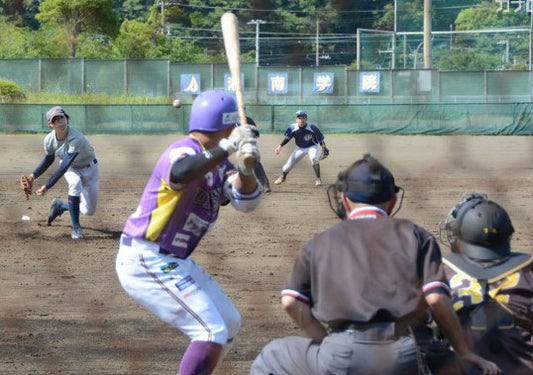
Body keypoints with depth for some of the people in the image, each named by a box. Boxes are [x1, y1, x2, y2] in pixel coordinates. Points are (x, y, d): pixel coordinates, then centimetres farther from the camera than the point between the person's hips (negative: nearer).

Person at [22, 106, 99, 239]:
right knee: (75, 183, -34)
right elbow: (48, 159, 1)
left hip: (89, 168, -2)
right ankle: (75, 227, -21)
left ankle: (60, 205, 26)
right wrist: (34, 175, -13)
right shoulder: (49, 139, -21)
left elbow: (65, 165, -43)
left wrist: (47, 186, -47)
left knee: (89, 210, -2)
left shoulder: (76, 138, -39)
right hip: (70, 168, 2)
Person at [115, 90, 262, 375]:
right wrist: (226, 149, -37)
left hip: (174, 261, 10)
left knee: (229, 324, 20)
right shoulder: (184, 152, -18)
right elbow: (180, 173, -43)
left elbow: (246, 201, 1)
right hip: (145, 260, -10)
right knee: (212, 333, -17)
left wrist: (246, 169, -19)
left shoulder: (214, 160, 10)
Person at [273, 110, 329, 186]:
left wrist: (324, 148, -29)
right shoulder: (292, 128, -20)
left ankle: (318, 179, -20)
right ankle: (283, 177, 37)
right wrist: (280, 146, -14)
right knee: (288, 165, 2)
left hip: (312, 147, -3)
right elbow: (287, 137, -4)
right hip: (299, 148, 3)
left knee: (314, 158, -35)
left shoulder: (312, 128, -27)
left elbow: (320, 139, -17)